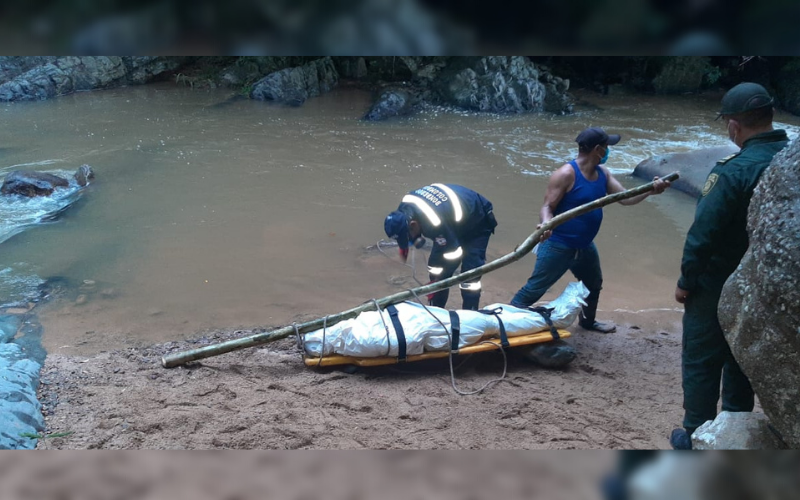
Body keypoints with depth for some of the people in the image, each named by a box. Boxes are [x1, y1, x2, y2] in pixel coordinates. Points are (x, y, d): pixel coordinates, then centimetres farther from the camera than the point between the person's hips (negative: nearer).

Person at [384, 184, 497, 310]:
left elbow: (453, 255, -32)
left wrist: (436, 282, -23)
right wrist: (403, 246, 9)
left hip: (477, 223, -8)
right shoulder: (405, 207, -20)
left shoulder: (436, 223, -44)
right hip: (453, 220, 8)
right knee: (436, 262, 5)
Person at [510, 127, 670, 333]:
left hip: (585, 246, 9)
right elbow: (548, 206, -24)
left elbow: (625, 197, 4)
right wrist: (546, 224, -45)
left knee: (594, 285, 29)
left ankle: (588, 321, 53)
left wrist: (650, 190, -12)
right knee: (534, 289, -6)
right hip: (558, 246, -9)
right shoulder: (566, 174, -22)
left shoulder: (602, 173, 3)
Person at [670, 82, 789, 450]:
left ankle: (697, 437, 18)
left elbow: (703, 233, -22)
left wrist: (686, 281, -9)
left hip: (718, 288, -6)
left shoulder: (734, 171, -25)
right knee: (742, 358, 21)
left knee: (701, 362, 8)